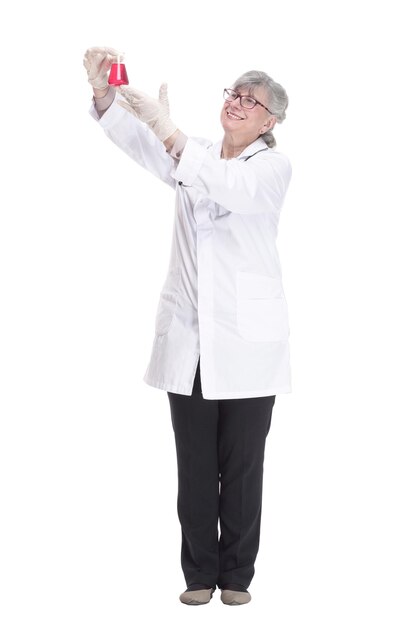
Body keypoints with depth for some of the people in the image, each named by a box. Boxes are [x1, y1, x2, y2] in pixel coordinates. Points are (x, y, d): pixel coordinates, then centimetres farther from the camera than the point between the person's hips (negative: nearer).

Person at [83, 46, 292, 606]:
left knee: (241, 466, 3)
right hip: (189, 336, 4)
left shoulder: (273, 166, 0)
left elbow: (230, 186, -23)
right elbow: (138, 140, -4)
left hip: (247, 340, -3)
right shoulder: (196, 156, 15)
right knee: (195, 466, 5)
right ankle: (200, 573, 16)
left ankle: (236, 574, 15)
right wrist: (103, 92, -24)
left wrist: (168, 130, -35)